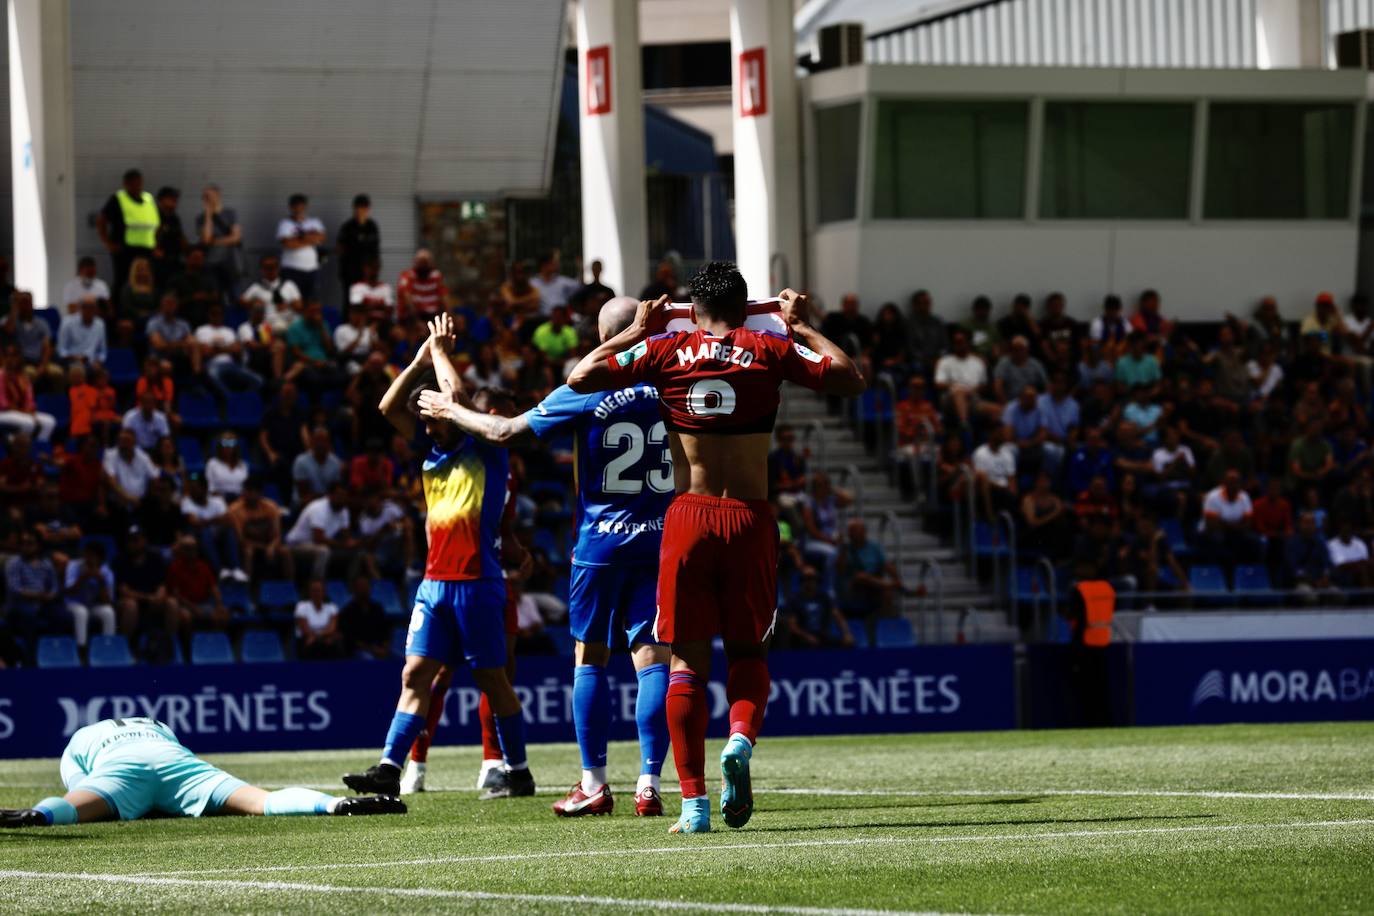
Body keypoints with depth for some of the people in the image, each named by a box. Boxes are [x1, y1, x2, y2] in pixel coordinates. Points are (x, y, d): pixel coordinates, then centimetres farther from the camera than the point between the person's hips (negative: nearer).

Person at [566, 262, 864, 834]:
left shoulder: (665, 351, 2)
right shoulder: (770, 351, 2)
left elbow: (580, 378, 2)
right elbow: (851, 380, 8)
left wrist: (635, 332, 14)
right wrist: (804, 328, 20)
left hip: (688, 517, 0)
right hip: (750, 519, 0)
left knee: (687, 660, 4)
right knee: (748, 652, 15)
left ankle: (694, 802, -2)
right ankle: (741, 740, -15)